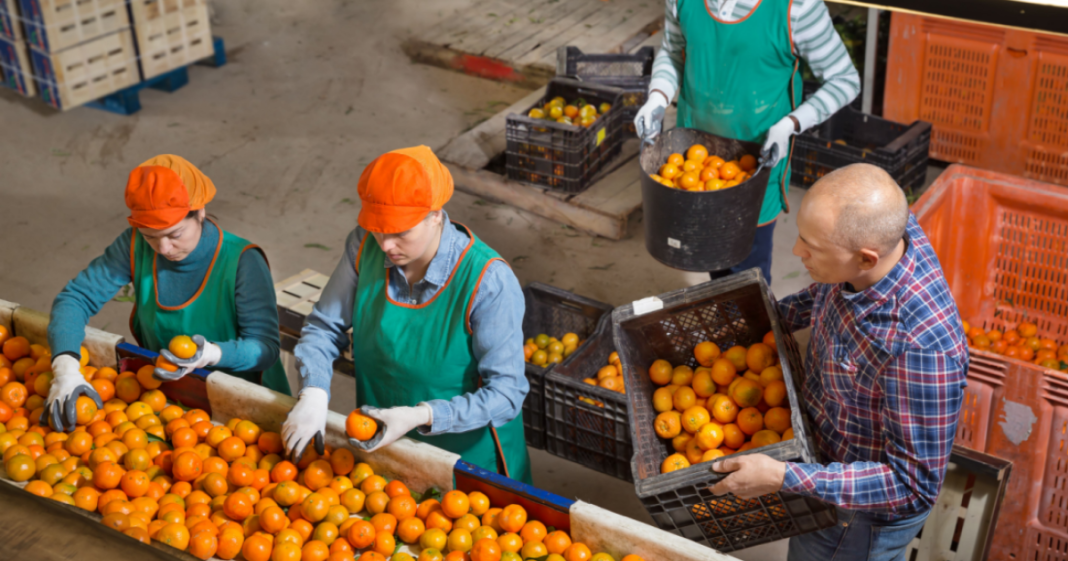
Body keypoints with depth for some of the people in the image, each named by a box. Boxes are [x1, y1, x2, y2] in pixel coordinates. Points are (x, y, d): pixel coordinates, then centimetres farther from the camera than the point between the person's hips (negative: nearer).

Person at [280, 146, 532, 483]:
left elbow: (506, 395, -25)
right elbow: (323, 328, -4)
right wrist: (313, 396, -23)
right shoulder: (365, 246, -14)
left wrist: (421, 416, -36)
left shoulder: (488, 281, -28)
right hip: (379, 445, 5)